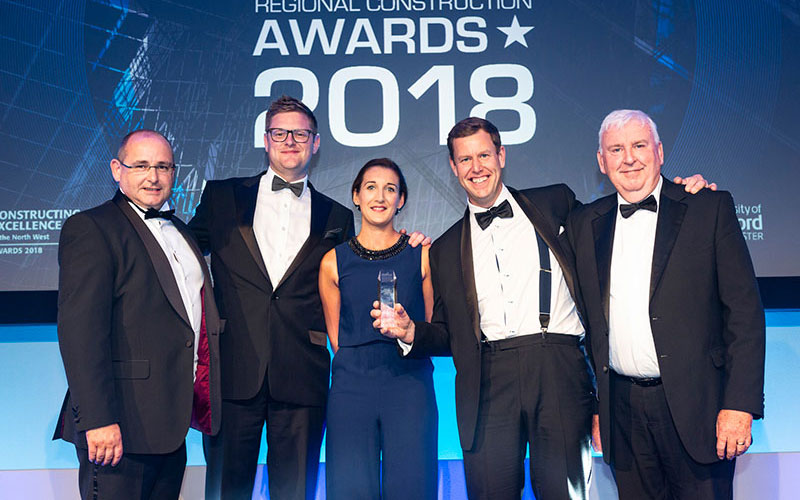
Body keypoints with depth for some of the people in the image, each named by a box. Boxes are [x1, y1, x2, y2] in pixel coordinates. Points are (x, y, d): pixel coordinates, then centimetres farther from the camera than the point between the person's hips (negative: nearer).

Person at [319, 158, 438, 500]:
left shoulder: (422, 255, 6)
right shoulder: (333, 262, 6)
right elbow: (336, 336, 13)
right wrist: (361, 365, 5)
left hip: (410, 384, 0)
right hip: (351, 385, 0)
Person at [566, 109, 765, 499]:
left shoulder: (710, 208, 0)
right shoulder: (584, 223, 9)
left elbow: (745, 310, -4)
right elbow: (587, 319, 11)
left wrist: (739, 405, -11)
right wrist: (592, 406, 8)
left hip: (694, 406, -2)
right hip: (622, 410, 3)